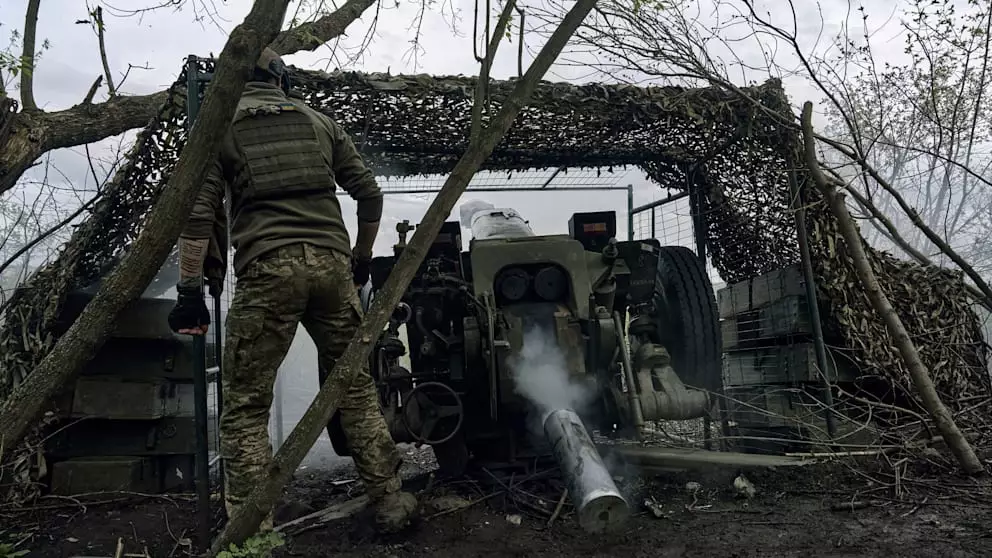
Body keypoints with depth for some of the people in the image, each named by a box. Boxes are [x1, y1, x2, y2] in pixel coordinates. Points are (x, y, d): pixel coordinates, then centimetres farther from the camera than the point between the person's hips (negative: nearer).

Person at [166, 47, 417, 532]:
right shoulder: (319, 122, 18)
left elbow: (197, 216, -2)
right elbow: (369, 194, 16)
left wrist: (189, 292, 1)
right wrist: (362, 257, 28)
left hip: (266, 271, -3)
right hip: (331, 263, 4)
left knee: (245, 407, 4)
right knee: (356, 388, 14)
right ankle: (389, 501, 21)